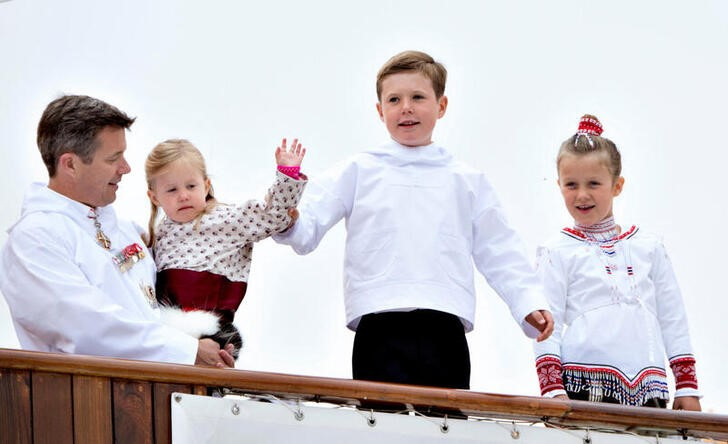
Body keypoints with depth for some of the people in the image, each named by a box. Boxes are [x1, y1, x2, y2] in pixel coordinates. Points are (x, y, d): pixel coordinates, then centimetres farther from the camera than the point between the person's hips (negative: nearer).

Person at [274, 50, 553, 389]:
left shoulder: (466, 181, 17)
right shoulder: (359, 171, 11)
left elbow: (498, 252, 18)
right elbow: (307, 229, 4)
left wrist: (530, 301, 7)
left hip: (445, 333, 2)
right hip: (379, 332, -1)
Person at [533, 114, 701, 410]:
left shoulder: (649, 247, 14)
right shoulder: (558, 253, 5)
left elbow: (673, 319, 16)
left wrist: (687, 386, 12)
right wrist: (552, 388, -10)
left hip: (647, 388, 3)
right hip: (584, 386, -3)